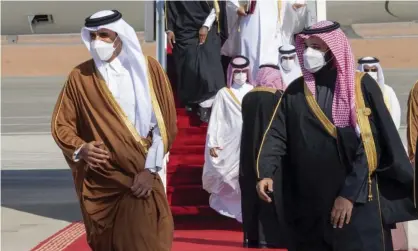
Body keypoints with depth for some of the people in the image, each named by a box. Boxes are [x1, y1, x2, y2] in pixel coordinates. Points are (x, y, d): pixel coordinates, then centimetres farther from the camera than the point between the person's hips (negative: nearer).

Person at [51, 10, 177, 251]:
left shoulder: (148, 69, -3)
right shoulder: (79, 77, -2)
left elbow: (165, 123, -3)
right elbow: (61, 124, 4)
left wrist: (150, 169, -9)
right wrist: (80, 148, -16)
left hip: (141, 177, -1)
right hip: (98, 182, 1)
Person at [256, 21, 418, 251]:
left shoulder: (361, 87, -4)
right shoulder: (295, 91, 7)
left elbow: (370, 145, -10)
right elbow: (276, 136, 0)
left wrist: (351, 193, -15)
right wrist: (267, 173, -17)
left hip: (357, 201, -3)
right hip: (308, 204, 4)